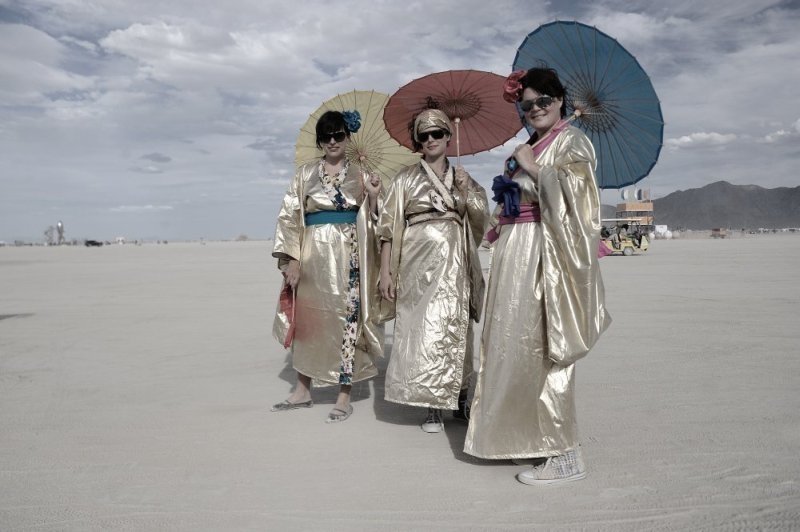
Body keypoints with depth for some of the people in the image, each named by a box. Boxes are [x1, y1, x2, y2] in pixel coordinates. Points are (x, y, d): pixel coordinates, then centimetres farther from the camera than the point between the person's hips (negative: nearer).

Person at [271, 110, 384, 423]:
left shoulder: (360, 175, 8)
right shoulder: (305, 174, 9)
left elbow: (371, 221, 7)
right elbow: (289, 217, 4)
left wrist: (373, 197, -12)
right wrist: (292, 258, -5)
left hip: (348, 254, -1)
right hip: (313, 253, 2)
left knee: (346, 317, -2)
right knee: (306, 317, 7)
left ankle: (344, 397, 9)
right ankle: (303, 390, 22)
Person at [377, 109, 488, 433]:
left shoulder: (463, 178, 15)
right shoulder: (406, 179, 5)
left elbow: (480, 219, 9)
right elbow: (390, 228, -1)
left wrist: (466, 193, -6)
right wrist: (386, 271, -8)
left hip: (455, 263, 3)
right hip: (419, 262, -2)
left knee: (456, 330, 5)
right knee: (423, 330, -4)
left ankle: (459, 400, 20)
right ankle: (432, 407, 6)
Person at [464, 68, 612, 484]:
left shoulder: (571, 142, -2)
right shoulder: (527, 147, 20)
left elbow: (573, 194, -18)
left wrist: (532, 167, -12)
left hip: (544, 257, -8)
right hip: (514, 255, 8)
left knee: (541, 350, -7)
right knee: (514, 347, 10)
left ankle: (564, 454, 4)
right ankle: (527, 435, 24)